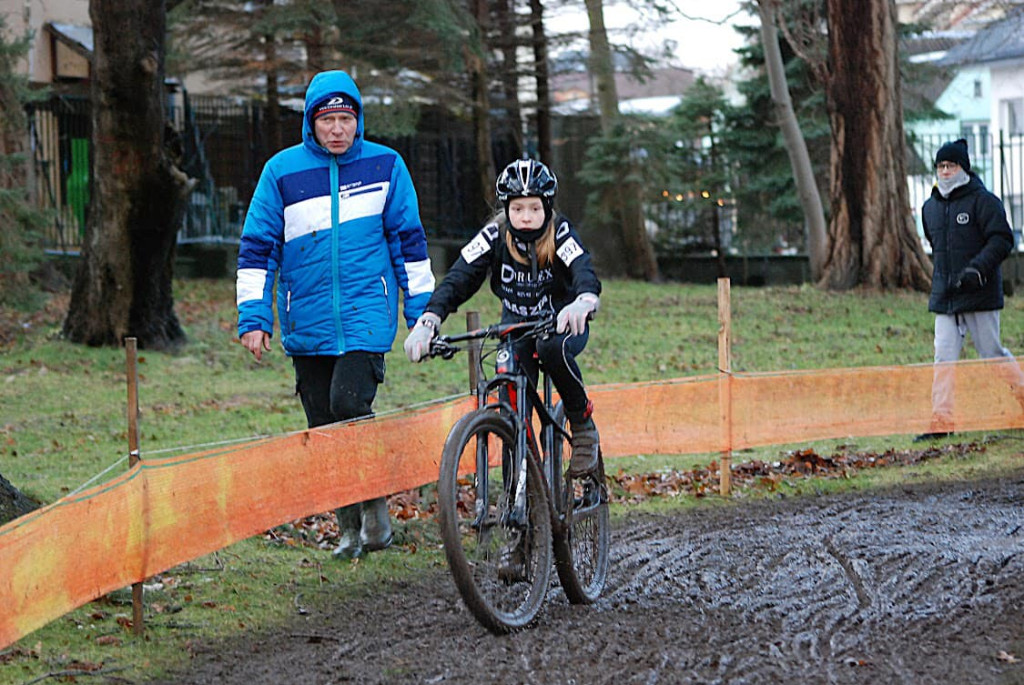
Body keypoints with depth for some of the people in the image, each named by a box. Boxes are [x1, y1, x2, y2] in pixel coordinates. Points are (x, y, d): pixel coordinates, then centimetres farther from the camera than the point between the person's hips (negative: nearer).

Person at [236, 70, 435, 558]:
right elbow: (258, 247, 5)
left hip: (367, 315, -2)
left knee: (350, 403, -19)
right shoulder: (282, 170, 2)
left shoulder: (384, 166, 3)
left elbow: (408, 241, 9)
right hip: (306, 324, 2)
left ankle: (376, 509, 0)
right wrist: (253, 318, -2)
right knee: (324, 426, 4)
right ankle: (349, 528, 17)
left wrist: (422, 312, 7)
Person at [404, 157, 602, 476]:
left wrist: (583, 302, -64)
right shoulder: (496, 235, -17)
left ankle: (583, 424, -16)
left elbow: (585, 272, -39)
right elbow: (459, 277, -26)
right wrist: (428, 321, -44)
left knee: (550, 346, -37)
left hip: (561, 324, -2)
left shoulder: (560, 233, -21)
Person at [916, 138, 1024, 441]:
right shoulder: (930, 208, 14)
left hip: (979, 295, -6)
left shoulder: (982, 200, -6)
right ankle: (941, 421, -7)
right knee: (944, 356, -4)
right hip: (944, 297, 6)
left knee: (991, 353, 0)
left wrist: (977, 268, -23)